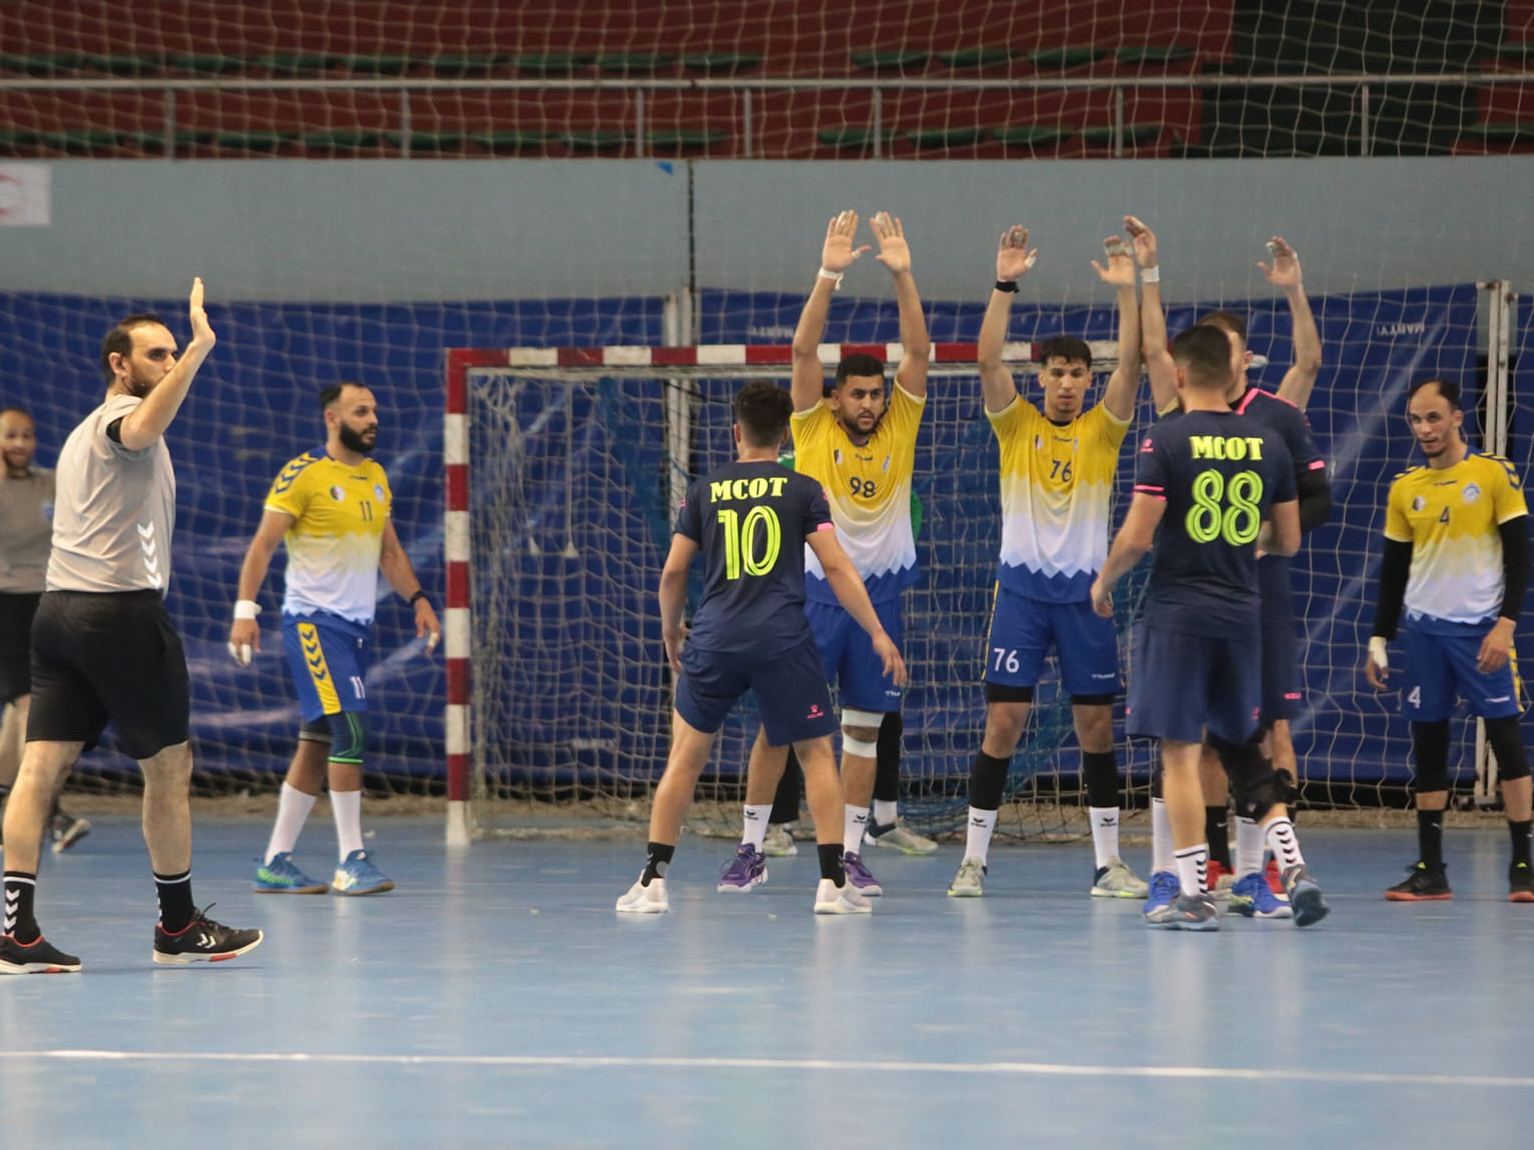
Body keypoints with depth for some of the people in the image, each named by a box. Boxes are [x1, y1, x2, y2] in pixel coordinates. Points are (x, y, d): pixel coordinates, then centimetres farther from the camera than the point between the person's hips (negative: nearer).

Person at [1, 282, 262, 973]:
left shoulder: (82, 435, 24)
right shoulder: (121, 415, -6)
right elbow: (143, 430, -31)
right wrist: (200, 351, -41)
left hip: (59, 606, 9)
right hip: (122, 607, -9)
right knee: (169, 768, 4)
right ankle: (179, 927, 11)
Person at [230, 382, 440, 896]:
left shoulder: (376, 478, 14)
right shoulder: (303, 474, -9)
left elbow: (389, 550, 22)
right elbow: (263, 545, -10)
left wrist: (418, 599, 9)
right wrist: (245, 609, -19)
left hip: (356, 623, 8)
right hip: (313, 619, -8)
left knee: (318, 741, 8)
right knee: (350, 729, -17)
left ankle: (275, 863, 13)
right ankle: (351, 862, -14)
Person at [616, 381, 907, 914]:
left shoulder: (704, 491, 10)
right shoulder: (802, 490, 5)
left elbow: (672, 574, 11)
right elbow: (835, 566, -1)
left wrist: (671, 634, 28)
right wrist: (877, 633, 2)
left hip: (715, 639, 2)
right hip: (784, 640, -1)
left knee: (685, 756, 12)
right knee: (816, 754, 10)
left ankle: (653, 881, 8)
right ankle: (833, 883, 2)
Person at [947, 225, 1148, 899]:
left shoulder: (1102, 430, 5)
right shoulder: (1017, 427, 3)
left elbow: (1130, 364, -9)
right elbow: (988, 360, -11)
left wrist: (1126, 291, -20)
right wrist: (1005, 285, -21)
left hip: (1084, 590, 1)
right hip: (1021, 587, -1)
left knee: (1097, 725, 3)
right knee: (1003, 722, -5)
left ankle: (1108, 863, 10)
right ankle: (974, 859, 1)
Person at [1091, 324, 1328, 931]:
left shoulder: (1167, 440, -10)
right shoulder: (1268, 444, 4)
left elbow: (1137, 537, -13)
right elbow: (1288, 541, 11)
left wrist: (1103, 583, 6)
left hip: (1178, 612, -5)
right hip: (1242, 611, 5)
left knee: (1180, 754, 1)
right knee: (1242, 748, 17)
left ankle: (1195, 894, 0)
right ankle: (1292, 864, 3)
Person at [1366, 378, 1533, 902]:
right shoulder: (1405, 489, 9)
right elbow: (1393, 571, 15)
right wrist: (1378, 641, 9)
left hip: (1482, 628, -4)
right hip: (1424, 628, 4)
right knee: (1427, 745, 3)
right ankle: (1430, 869, 8)